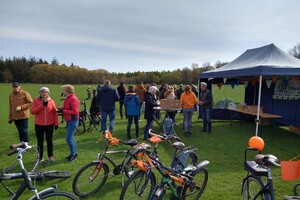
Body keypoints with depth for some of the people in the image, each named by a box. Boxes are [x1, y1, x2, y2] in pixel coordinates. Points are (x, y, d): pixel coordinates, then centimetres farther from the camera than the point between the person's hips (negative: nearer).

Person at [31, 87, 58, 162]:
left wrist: (56, 123, 0)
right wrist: (42, 105, -20)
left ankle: (50, 156, 22)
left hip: (49, 124, 0)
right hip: (39, 125, 0)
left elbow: (54, 113, 1)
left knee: (49, 140, 9)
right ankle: (40, 157, 22)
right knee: (40, 141, 8)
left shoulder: (51, 101, 0)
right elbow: (32, 111, -11)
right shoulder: (36, 101, 0)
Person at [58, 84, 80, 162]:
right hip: (69, 120, 10)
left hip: (73, 121, -10)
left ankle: (73, 154, 8)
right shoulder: (67, 98, 12)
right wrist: (62, 108, -1)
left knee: (69, 138, -6)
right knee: (71, 138, 15)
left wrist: (63, 110, -19)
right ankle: (74, 153, 26)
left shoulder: (73, 99, -18)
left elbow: (75, 111, -22)